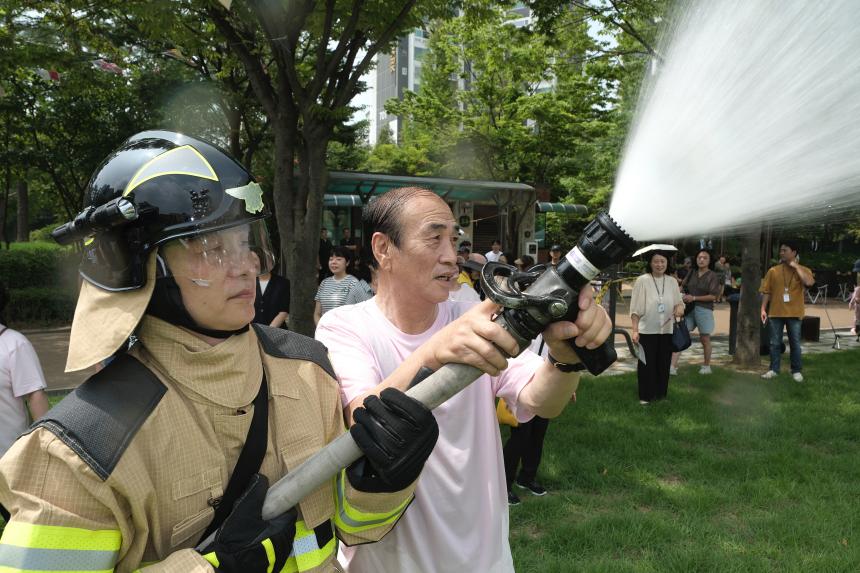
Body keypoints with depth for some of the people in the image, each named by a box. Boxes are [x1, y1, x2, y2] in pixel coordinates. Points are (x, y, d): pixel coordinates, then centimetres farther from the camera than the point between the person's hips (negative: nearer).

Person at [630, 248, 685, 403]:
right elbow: (635, 309, -10)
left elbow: (679, 302, 11)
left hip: (666, 331, 4)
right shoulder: (642, 281, -10)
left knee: (664, 364, 13)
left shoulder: (672, 281, 3)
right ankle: (646, 396, 17)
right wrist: (634, 330, -15)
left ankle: (661, 394, 27)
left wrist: (680, 307, -13)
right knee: (646, 365, 5)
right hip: (647, 331, -4)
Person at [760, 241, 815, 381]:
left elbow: (809, 282, -21)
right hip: (776, 312, 1)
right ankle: (774, 369, 14)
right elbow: (766, 291, 5)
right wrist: (763, 309, -3)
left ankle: (797, 370, 16)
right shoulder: (773, 271, 4)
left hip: (794, 313, -1)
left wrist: (796, 266, -13)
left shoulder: (803, 270, 1)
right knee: (775, 343, 5)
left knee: (795, 343, 5)